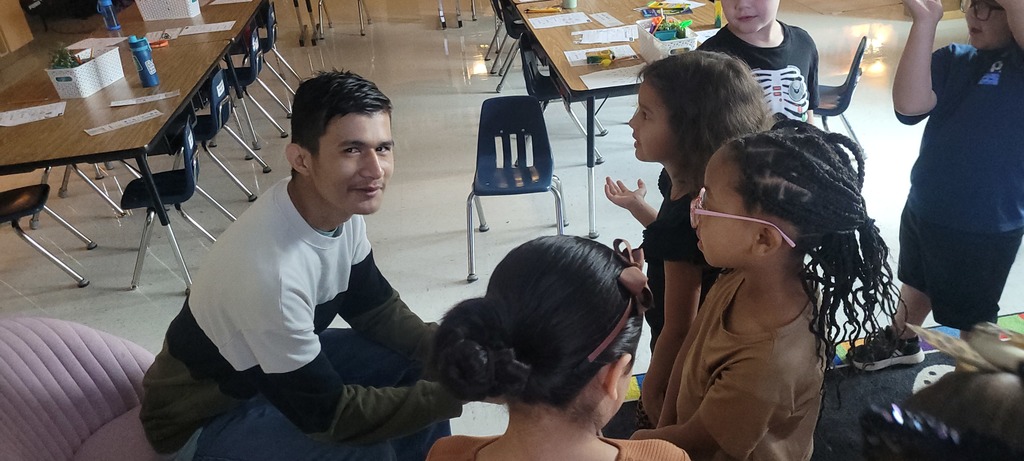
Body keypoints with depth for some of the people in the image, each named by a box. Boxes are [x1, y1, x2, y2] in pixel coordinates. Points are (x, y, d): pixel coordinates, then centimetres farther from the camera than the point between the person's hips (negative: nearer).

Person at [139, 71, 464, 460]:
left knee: (421, 361, -2)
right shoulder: (271, 271, -39)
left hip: (284, 368, 7)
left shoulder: (341, 206, -16)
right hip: (205, 418, -7)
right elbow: (325, 412, -29)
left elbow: (372, 307, -2)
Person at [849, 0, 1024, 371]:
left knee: (973, 319, 16)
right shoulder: (952, 59, -3)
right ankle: (902, 341, 54)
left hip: (987, 227, -4)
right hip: (923, 209, 5)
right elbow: (909, 105, -22)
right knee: (916, 283, 28)